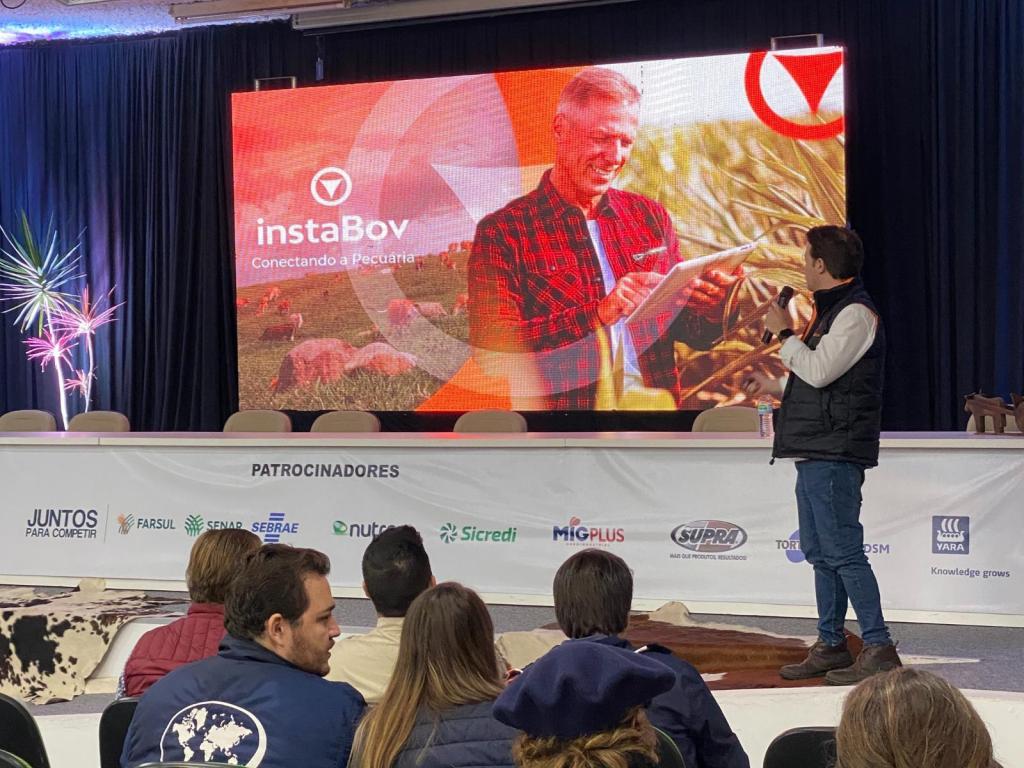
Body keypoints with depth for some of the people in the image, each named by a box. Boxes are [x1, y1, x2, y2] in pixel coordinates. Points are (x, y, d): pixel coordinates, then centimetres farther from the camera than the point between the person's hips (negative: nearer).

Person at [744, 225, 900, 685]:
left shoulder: (855, 313, -12)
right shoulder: (833, 310, 20)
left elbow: (819, 371, -21)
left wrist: (784, 332, -9)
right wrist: (773, 387, 27)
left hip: (834, 455, -10)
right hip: (816, 453, 10)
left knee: (843, 551, -10)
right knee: (819, 553, 12)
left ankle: (879, 648, -6)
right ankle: (830, 646, 19)